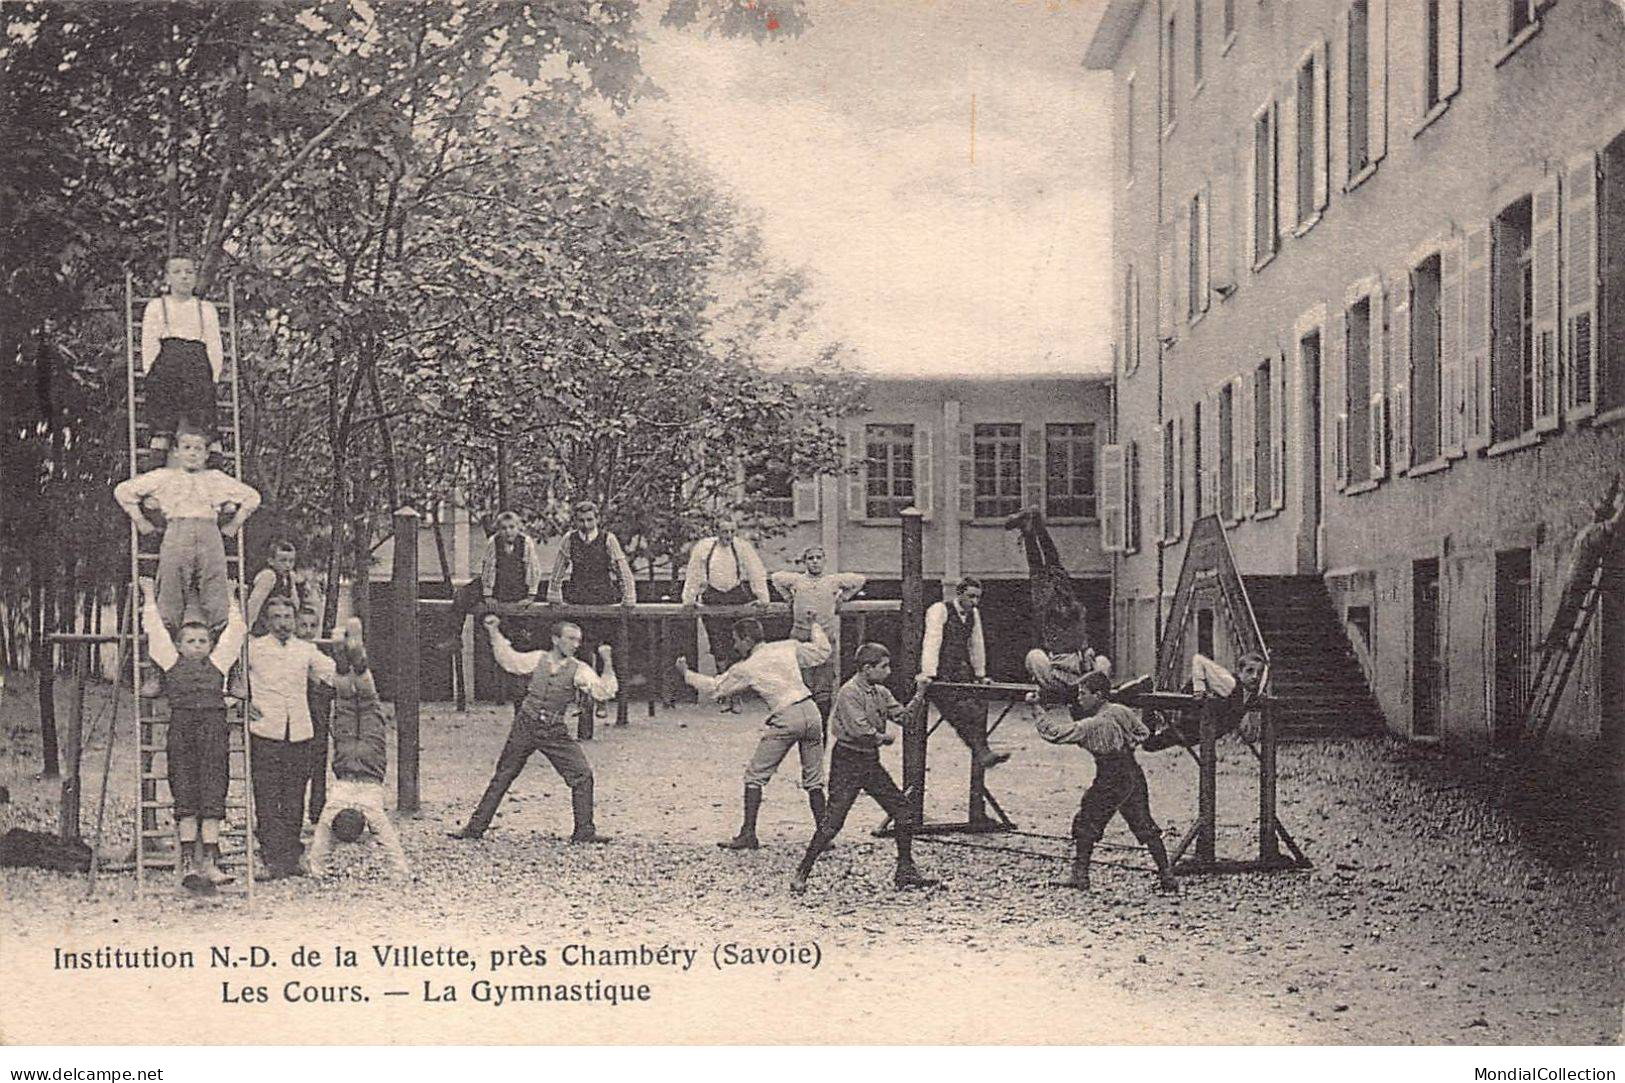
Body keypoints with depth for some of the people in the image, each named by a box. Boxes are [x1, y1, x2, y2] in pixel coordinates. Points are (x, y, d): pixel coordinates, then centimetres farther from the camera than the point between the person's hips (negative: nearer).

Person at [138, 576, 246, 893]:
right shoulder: (172, 661, 22)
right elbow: (155, 629, 25)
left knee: (213, 792, -11)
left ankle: (208, 861, -17)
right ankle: (188, 860, -17)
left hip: (214, 724, 1)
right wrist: (149, 597, 34)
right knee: (185, 793, -11)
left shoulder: (218, 661, 24)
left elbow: (235, 632, 30)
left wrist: (232, 601, 41)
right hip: (181, 725, -1)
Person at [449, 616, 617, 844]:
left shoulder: (579, 669, -4)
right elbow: (509, 659, 17)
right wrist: (494, 633, 11)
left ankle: (584, 831, 2)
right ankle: (475, 827, 15)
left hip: (555, 732, -1)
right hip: (525, 726, 1)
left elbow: (604, 692, -13)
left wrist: (608, 663, -25)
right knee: (503, 776, 6)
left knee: (583, 775, -10)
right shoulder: (538, 659, 2)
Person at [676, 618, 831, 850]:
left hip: (786, 718, -5)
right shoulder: (789, 647, 11)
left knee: (755, 776, 7)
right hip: (811, 711, 5)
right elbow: (822, 652, 21)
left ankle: (748, 834, 4)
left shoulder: (746, 668, 2)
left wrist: (686, 673, 26)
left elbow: (713, 688, 12)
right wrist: (815, 627, 37)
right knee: (813, 780, 13)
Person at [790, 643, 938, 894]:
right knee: (832, 821, -10)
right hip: (847, 761, -8)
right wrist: (885, 737, -8)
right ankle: (801, 874, 0)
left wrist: (919, 695, -9)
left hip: (871, 761, 8)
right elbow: (860, 730, -23)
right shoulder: (849, 692, -15)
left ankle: (905, 872, 16)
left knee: (903, 812, 6)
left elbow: (902, 715, 4)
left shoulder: (881, 692, 11)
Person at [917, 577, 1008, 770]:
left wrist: (980, 675, 21)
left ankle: (982, 752, -16)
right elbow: (932, 642, -12)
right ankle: (981, 753, -28)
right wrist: (928, 674, -19)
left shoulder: (973, 614, 15)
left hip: (962, 670, 7)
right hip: (940, 672, -7)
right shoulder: (940, 610, -5)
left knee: (978, 704, -15)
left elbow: (977, 645, 21)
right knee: (959, 710, -22)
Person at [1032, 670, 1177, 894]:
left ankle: (1080, 875, 9)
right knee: (1145, 827, 11)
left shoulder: (1091, 725, -16)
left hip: (1109, 781, -6)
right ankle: (1167, 876, 11)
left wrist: (1037, 709, -9)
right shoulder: (1123, 711, 2)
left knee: (1086, 826, 8)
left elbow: (1055, 732, -15)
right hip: (1135, 775, 6)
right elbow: (1143, 733, 16)